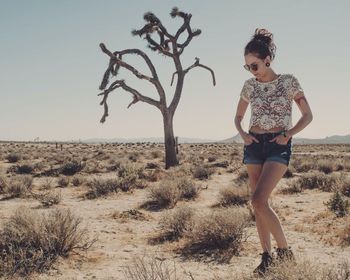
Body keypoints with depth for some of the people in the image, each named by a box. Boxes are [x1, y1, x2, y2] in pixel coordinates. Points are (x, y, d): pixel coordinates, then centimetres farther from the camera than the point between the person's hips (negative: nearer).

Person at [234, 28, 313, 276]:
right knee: (258, 203, 3)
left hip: (278, 146, -4)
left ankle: (285, 250, -4)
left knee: (259, 200, -19)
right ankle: (267, 255, 13)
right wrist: (243, 133, -1)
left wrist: (288, 134, -12)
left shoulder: (288, 81, -4)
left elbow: (308, 115, 1)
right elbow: (238, 117, 18)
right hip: (254, 145, 5)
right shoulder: (250, 85, 7)